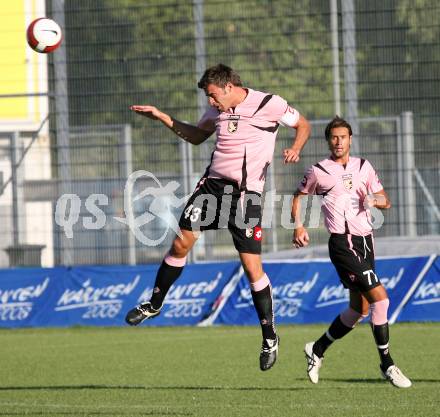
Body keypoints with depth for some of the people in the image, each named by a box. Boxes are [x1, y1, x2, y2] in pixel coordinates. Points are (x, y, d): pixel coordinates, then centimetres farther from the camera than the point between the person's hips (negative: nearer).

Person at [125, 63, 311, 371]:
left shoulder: (268, 104, -8)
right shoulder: (217, 110, 8)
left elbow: (303, 125, 4)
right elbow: (197, 136, 26)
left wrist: (295, 148, -16)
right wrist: (161, 117, 18)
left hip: (247, 193, -5)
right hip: (213, 184, 5)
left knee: (252, 267, -8)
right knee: (181, 243, 0)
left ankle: (270, 337, 4)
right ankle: (154, 304, 21)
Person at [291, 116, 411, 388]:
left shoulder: (364, 167, 12)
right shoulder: (319, 172, 0)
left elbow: (386, 202, 12)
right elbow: (298, 198, 14)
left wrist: (375, 199, -11)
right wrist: (298, 226, -1)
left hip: (365, 241, 6)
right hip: (342, 243, -6)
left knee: (360, 310, 10)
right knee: (380, 297, -18)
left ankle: (317, 350, 29)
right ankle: (387, 365, -10)